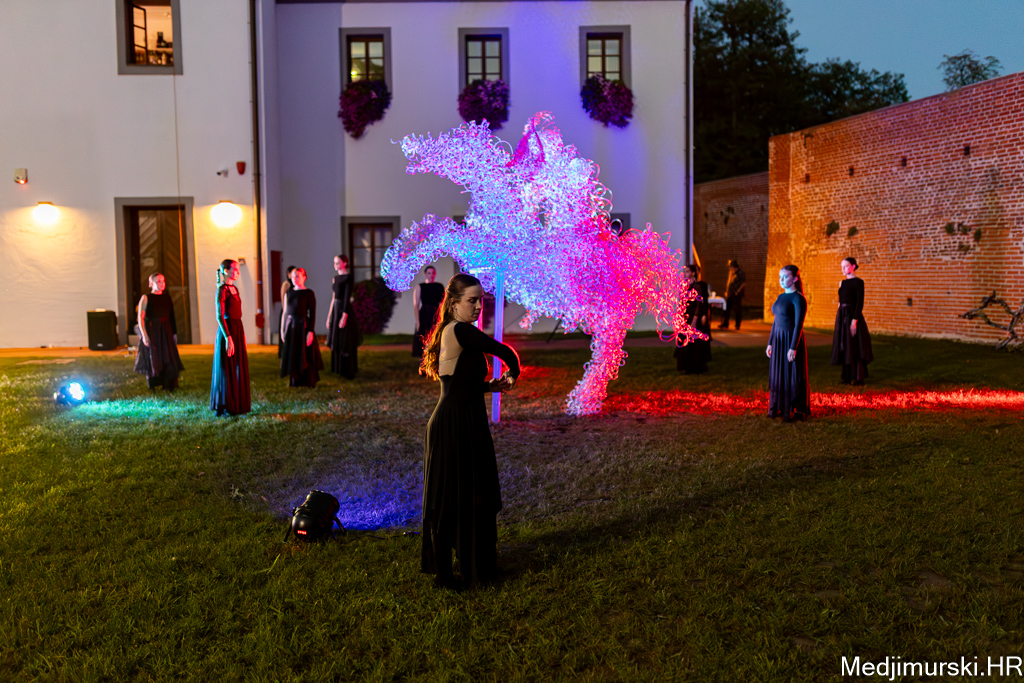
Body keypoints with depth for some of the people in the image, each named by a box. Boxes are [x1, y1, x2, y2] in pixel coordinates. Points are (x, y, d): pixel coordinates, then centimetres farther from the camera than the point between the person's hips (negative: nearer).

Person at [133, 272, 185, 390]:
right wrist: (144, 335, -18)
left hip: (166, 332, 5)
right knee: (152, 359, 2)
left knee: (169, 360, 4)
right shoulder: (146, 298, -6)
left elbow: (172, 317, 13)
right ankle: (152, 387, 13)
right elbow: (140, 318, -11)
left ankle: (169, 385, 13)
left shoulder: (167, 298, 9)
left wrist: (174, 333, 8)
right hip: (151, 332, -4)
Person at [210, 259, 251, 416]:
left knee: (239, 369, 11)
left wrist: (243, 335, 17)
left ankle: (237, 405, 19)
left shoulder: (234, 289, 14)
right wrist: (228, 337, -23)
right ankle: (224, 407, 5)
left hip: (238, 329, 9)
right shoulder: (222, 289, -12)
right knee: (227, 370, -3)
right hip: (227, 330, -9)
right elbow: (220, 316, -18)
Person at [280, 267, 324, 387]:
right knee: (292, 356, 10)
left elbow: (312, 314, -9)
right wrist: (283, 330, 11)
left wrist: (310, 331, -16)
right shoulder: (289, 293, 10)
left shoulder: (309, 293, -6)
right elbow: (286, 312, 13)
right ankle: (295, 381, 21)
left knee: (305, 356, 0)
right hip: (290, 326, 5)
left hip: (302, 326, -5)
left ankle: (308, 381, 13)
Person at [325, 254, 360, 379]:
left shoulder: (348, 277, -11)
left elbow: (347, 297, -17)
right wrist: (329, 316, 15)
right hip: (335, 309, 8)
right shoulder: (335, 278, 14)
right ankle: (339, 369, 23)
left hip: (344, 309, -8)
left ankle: (349, 372, 6)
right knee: (337, 343, 13)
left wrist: (344, 316, -22)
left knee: (346, 344, -2)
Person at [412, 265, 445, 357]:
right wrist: (418, 321, -12)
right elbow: (416, 305, -4)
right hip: (424, 317, -2)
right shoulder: (420, 287, 1)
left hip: (437, 316, 2)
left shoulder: (440, 287, 9)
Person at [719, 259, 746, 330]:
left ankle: (737, 325, 8)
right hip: (729, 294, 7)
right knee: (726, 309, 4)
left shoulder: (741, 273, -9)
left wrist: (737, 291, -15)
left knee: (738, 310, 0)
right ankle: (725, 324, 8)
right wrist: (726, 291, 15)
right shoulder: (731, 272, 14)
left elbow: (743, 283, -12)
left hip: (737, 295, -7)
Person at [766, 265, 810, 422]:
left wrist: (793, 347, -21)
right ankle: (779, 408, 23)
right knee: (778, 374, 12)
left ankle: (798, 411, 10)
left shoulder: (798, 298, -13)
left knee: (793, 376, 0)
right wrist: (770, 343, 15)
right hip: (778, 339, 8)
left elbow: (798, 325, -17)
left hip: (792, 339, -8)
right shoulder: (781, 297, 11)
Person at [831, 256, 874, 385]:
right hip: (842, 316, 8)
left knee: (855, 347, -4)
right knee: (845, 347, 9)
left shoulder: (858, 282, -9)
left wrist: (854, 320, -20)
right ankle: (848, 376, 15)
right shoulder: (843, 283, 14)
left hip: (853, 315, -7)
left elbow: (860, 302, -14)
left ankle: (859, 377, 2)